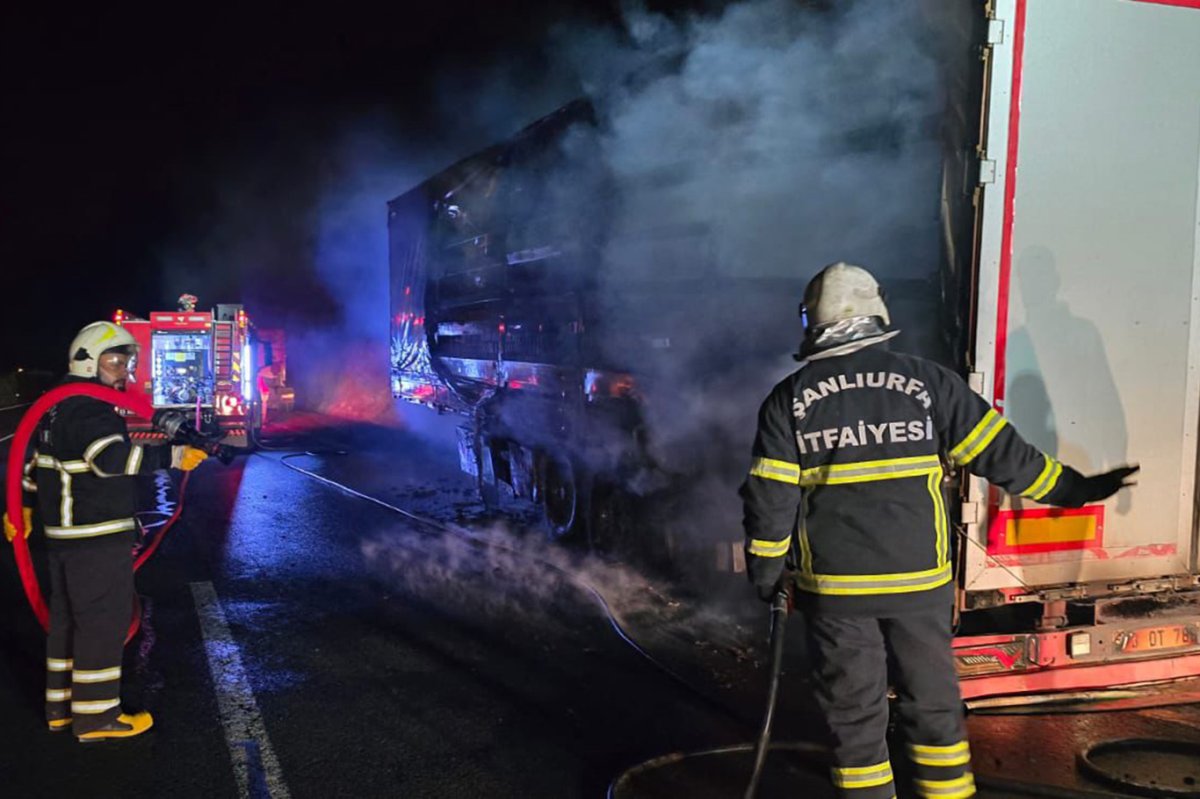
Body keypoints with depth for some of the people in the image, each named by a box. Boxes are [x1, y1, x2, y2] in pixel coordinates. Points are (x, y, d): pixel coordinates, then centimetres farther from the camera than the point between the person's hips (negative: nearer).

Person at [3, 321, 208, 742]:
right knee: (103, 620, -3)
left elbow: (38, 459, 23)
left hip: (64, 532, 11)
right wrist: (173, 456, -37)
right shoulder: (89, 408, -18)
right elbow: (113, 458, -33)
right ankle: (96, 715, 4)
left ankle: (61, 706, 28)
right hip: (96, 536, -11)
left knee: (68, 617, 17)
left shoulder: (61, 407, 15)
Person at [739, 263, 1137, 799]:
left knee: (854, 713, 11)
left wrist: (765, 572, 7)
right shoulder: (927, 382, -2)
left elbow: (769, 498, -4)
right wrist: (1075, 488, 12)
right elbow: (1000, 453, 0)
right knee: (933, 704, 17)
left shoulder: (789, 399, -3)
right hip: (918, 579, 1)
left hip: (834, 585, -1)